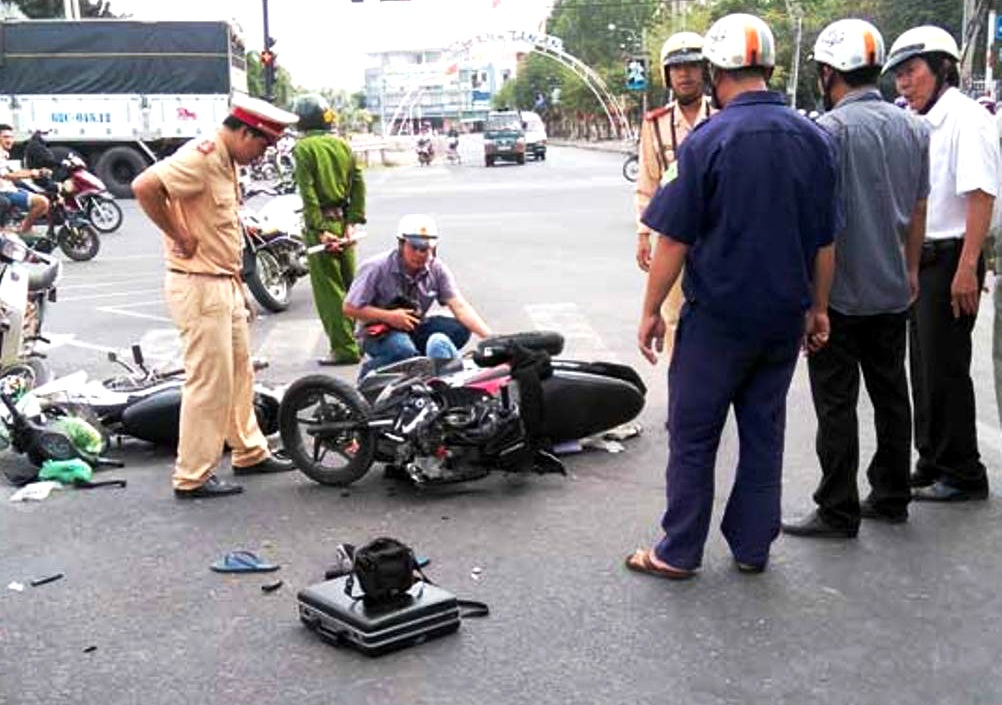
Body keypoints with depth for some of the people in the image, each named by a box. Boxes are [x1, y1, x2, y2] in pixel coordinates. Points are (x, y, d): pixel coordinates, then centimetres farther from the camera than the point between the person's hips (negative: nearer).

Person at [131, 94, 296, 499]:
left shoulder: (227, 161, 12)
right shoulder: (201, 157, -19)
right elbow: (144, 187, -31)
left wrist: (234, 273, 12)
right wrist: (180, 237, -21)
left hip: (226, 284, 10)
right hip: (199, 287, -10)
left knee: (239, 373, 19)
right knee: (209, 382, -4)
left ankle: (250, 453, 32)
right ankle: (192, 478, 6)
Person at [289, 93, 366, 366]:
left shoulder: (304, 148, -9)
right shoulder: (342, 144, 9)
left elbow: (308, 192, -15)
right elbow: (359, 184, 4)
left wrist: (319, 229, -15)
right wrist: (353, 221, 2)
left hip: (322, 223, -6)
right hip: (344, 222, 6)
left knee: (328, 290, -1)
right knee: (350, 285, 16)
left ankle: (344, 347, -1)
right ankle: (359, 341, 23)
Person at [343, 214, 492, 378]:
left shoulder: (437, 270, -5)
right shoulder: (376, 267, -15)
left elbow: (459, 306, -15)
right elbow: (350, 308, -12)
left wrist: (490, 337, -30)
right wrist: (389, 316, -21)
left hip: (415, 328, 4)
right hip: (379, 332, -4)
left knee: (459, 329, -19)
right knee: (404, 351, -37)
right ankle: (370, 370, -7)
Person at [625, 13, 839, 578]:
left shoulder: (709, 140, -13)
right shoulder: (815, 140, 3)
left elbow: (674, 239, -11)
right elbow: (825, 241, 9)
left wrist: (651, 309, -2)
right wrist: (818, 309, 19)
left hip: (718, 315, -5)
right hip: (786, 316, 5)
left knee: (693, 435, 6)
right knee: (764, 432, 14)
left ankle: (679, 553, 15)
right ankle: (753, 548, 23)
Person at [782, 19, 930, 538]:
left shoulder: (831, 128, -15)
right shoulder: (912, 127, 7)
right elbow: (918, 209, 14)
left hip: (839, 291, -7)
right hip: (892, 290, 7)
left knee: (836, 404, 0)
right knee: (891, 394, 15)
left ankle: (838, 511, 6)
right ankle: (891, 497, 26)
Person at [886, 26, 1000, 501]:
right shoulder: (922, 125, 16)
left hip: (951, 260, -9)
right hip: (921, 258, 9)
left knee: (945, 370, -3)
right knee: (924, 367, 13)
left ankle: (963, 475, 8)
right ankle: (933, 465, 25)